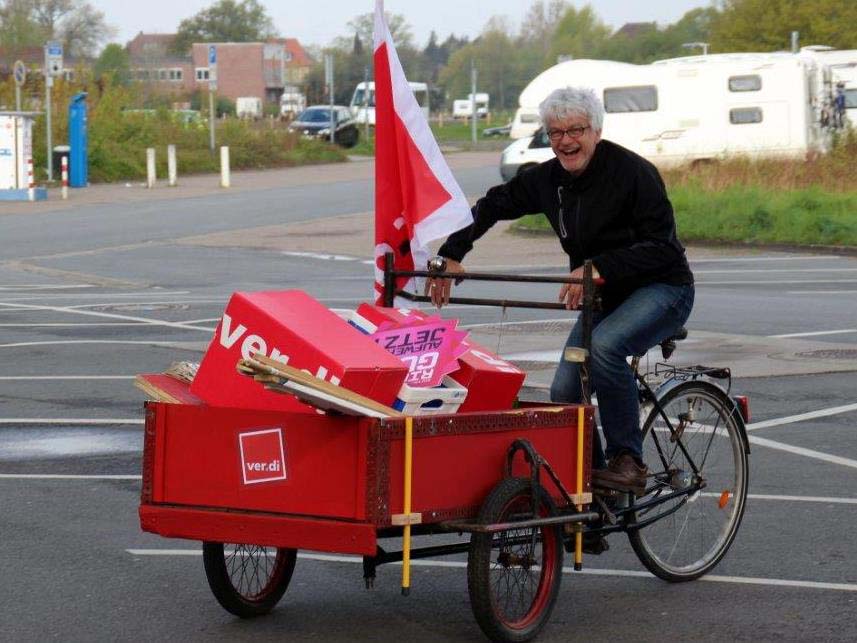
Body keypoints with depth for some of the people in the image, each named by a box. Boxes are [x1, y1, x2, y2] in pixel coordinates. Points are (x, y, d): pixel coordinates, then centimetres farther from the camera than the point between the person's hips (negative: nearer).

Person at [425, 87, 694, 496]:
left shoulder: (632, 172, -21)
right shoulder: (548, 179, -1)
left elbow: (661, 247, -25)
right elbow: (492, 206, 11)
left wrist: (598, 268, -35)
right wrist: (451, 255, -2)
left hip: (663, 290, -7)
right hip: (604, 297, 7)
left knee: (604, 344, -35)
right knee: (565, 392, -8)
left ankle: (628, 461, -25)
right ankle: (589, 481, 10)